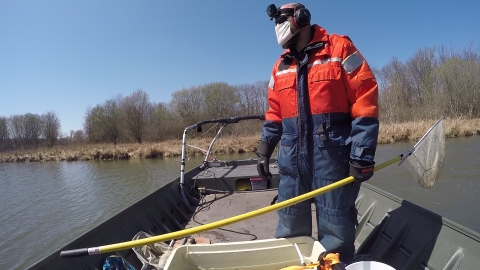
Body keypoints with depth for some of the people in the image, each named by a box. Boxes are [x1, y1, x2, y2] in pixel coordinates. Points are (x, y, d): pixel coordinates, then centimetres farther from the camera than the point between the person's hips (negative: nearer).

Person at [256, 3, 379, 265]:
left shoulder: (340, 49, -2)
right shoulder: (280, 66, 16)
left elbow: (365, 101, -8)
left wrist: (362, 155, -14)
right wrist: (264, 150, 12)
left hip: (333, 157, -5)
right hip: (291, 161, 5)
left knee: (335, 235, 6)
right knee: (290, 231, 13)